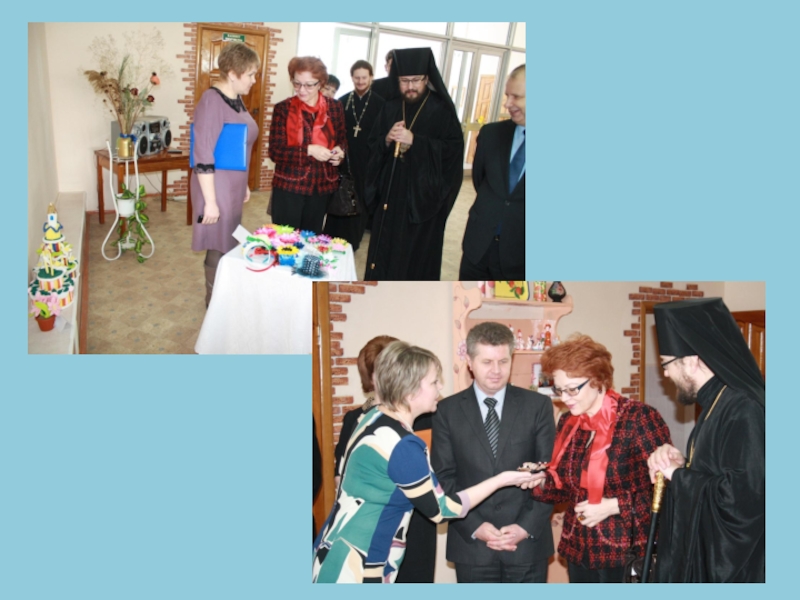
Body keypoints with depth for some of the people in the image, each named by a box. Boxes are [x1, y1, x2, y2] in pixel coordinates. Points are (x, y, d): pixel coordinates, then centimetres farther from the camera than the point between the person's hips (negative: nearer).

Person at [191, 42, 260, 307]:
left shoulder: (236, 100, 7)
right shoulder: (211, 101, -19)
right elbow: (204, 157, -22)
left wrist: (244, 185, 22)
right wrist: (210, 201, -22)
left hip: (234, 189, 8)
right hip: (217, 190, -8)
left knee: (229, 246, 16)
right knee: (219, 250, 1)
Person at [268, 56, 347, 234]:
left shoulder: (334, 108, 3)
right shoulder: (283, 109, -6)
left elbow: (342, 139, 16)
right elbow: (275, 151, -11)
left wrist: (340, 151, -8)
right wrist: (309, 150, -23)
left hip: (322, 186, 3)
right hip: (289, 186, -3)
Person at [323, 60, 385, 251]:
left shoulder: (379, 103, -1)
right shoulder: (343, 101, 5)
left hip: (367, 159, -1)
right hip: (345, 157, 2)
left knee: (360, 199, 6)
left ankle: (352, 240, 18)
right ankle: (333, 239, 15)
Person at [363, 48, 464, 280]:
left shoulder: (442, 110, -6)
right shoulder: (390, 108, 9)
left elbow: (454, 149, -14)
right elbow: (373, 145, 12)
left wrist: (415, 141, -23)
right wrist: (387, 139, -11)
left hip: (423, 197, -5)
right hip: (390, 193, 5)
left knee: (416, 256, -2)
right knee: (382, 252, 8)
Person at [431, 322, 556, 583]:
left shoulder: (538, 405, 1)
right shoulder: (448, 410, 1)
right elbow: (444, 478, -1)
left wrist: (527, 526, -9)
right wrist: (474, 527, -11)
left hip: (528, 543, 0)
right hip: (472, 546, 0)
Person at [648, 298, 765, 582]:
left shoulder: (744, 412, -22)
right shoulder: (719, 404, 9)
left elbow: (741, 499, -30)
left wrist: (678, 474, -16)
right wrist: (680, 465, -1)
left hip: (734, 570, -9)